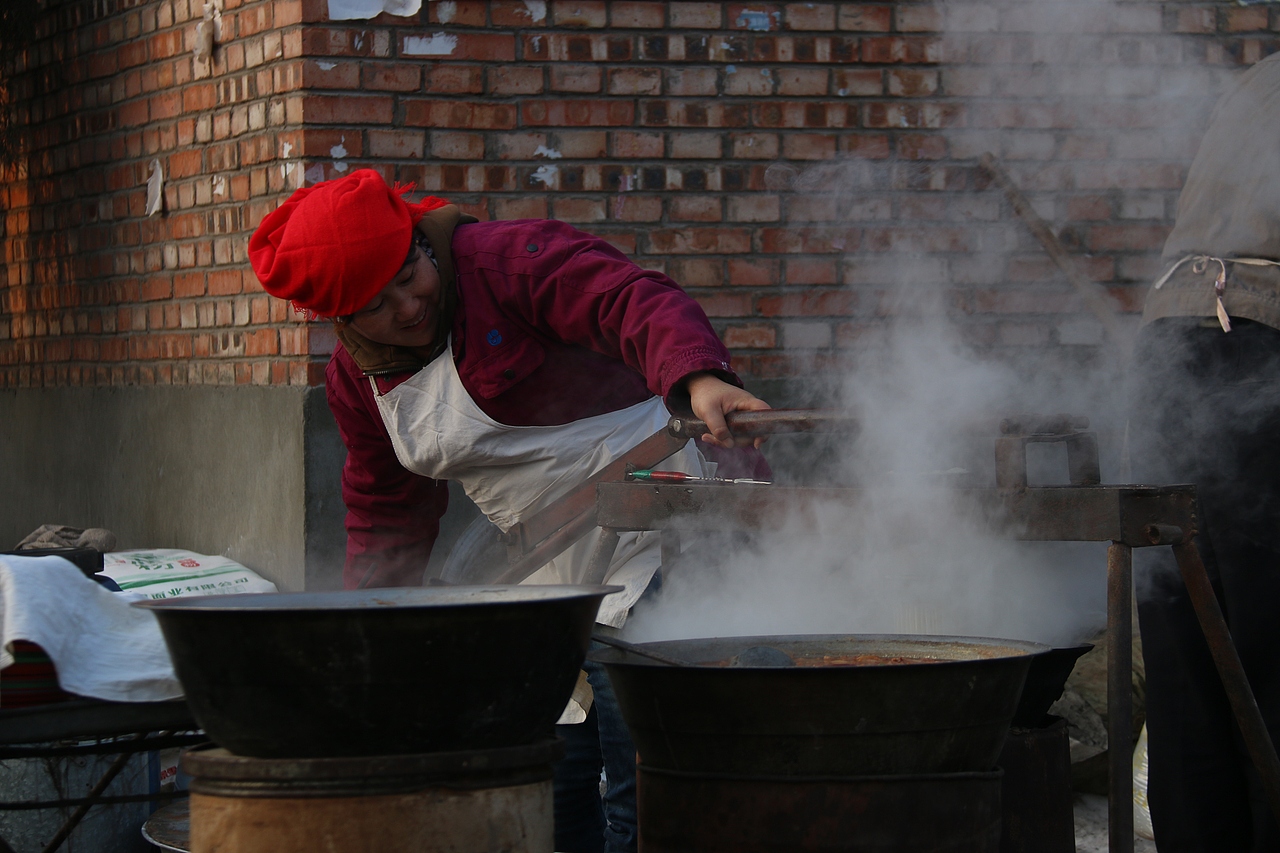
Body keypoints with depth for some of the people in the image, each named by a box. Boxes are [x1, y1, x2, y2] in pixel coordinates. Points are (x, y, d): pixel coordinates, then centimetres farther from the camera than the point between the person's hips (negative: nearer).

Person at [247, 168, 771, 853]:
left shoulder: (511, 261, -15)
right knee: (551, 792, 11)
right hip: (553, 576, 8)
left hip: (661, 541, -8)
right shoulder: (358, 380, 10)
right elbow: (388, 515, 20)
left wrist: (698, 378, -50)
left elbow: (639, 305, -30)